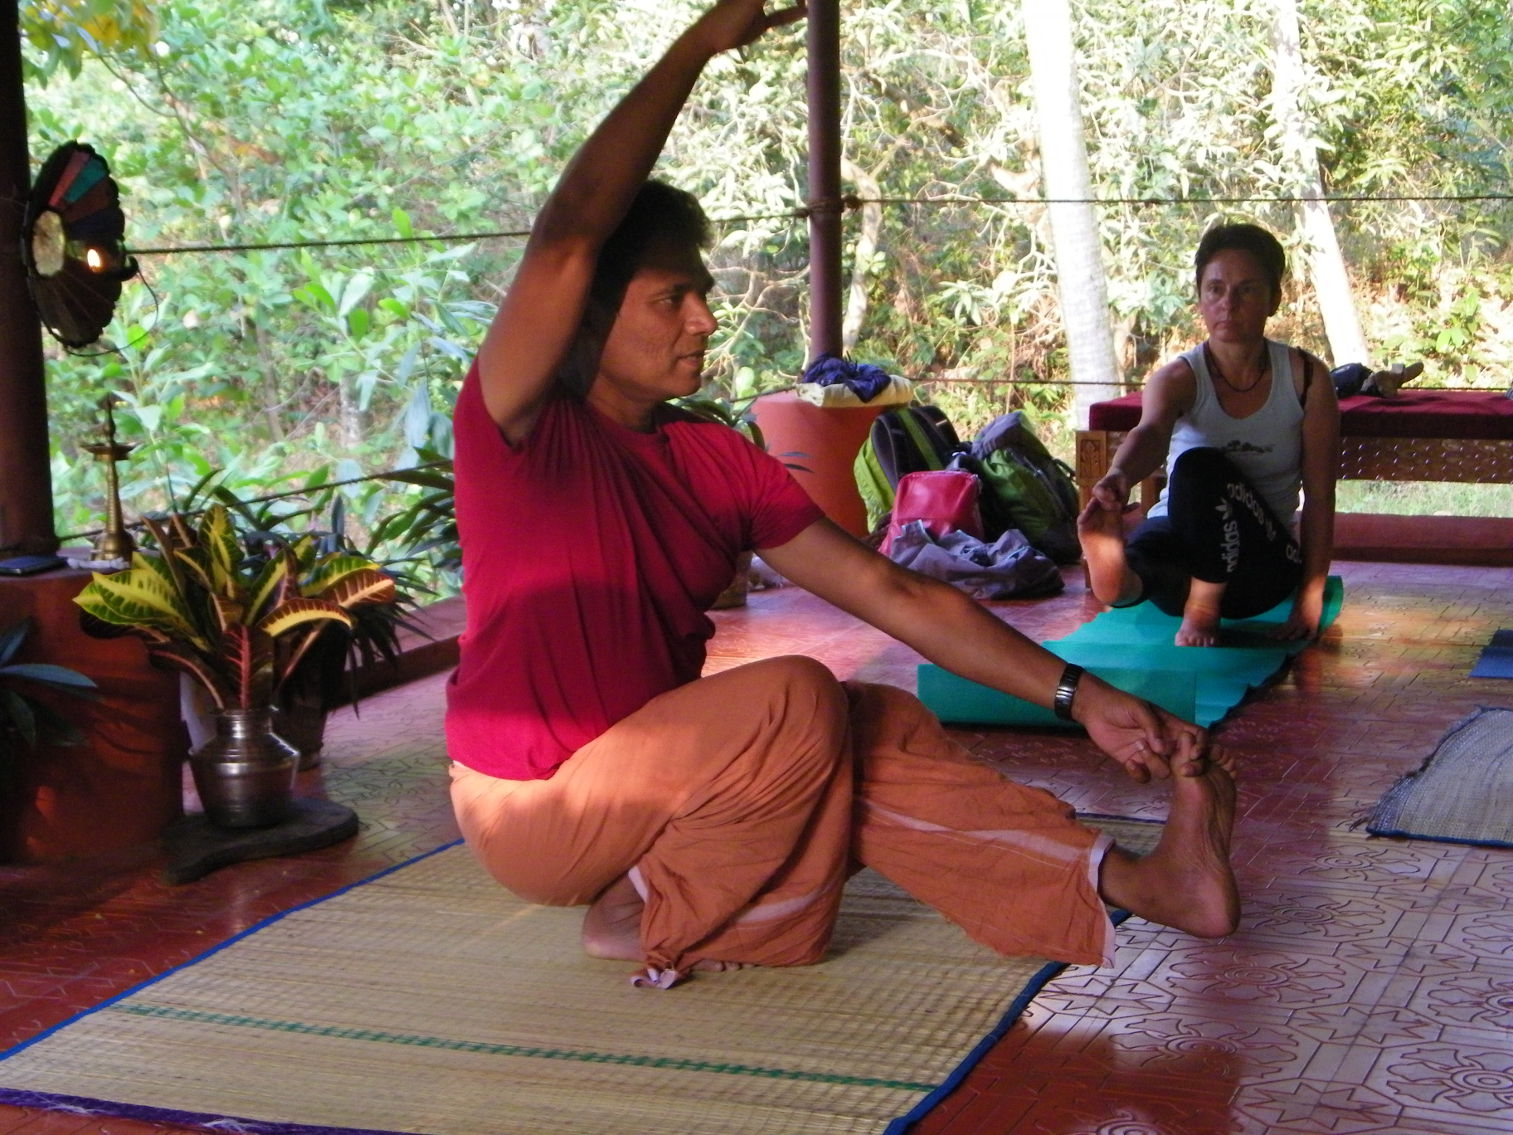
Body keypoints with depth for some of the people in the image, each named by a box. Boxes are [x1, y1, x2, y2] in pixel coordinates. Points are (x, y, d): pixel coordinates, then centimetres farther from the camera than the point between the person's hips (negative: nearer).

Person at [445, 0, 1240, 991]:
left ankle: (1130, 881, -8)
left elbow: (893, 592, 0)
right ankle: (652, 921, -6)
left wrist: (1077, 694, -7)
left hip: (651, 768, 7)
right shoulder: (521, 431, -17)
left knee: (877, 732, -7)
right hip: (537, 809, -7)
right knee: (796, 700, -23)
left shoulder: (718, 462, 1)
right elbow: (567, 241, -34)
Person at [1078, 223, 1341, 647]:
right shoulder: (1178, 378, -4)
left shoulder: (1307, 378, -3)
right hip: (1182, 538, 1)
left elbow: (1319, 495, -4)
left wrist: (1311, 596, -11)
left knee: (1200, 467, -31)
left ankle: (1204, 606, -30)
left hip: (1265, 564, 0)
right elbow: (1150, 433, -28)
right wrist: (1120, 475, -53)